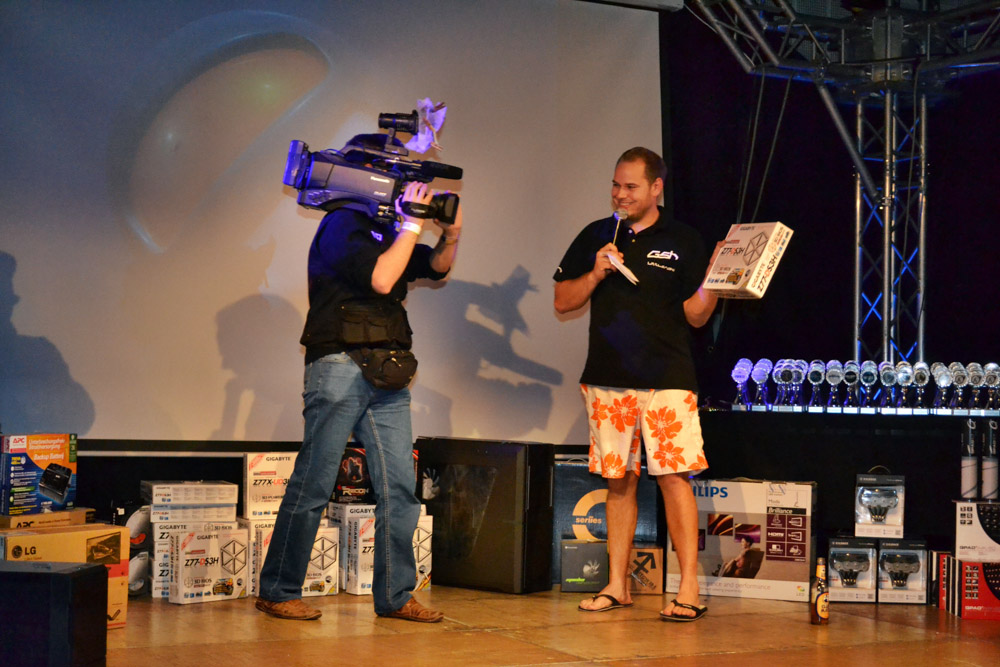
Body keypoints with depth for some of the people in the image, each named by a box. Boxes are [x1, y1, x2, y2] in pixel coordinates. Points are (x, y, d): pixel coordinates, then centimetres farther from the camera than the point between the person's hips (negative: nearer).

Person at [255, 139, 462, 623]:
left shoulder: (384, 229, 18)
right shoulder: (342, 225, -8)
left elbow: (436, 267, 23)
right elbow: (380, 278, -20)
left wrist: (450, 234, 4)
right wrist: (412, 224, -14)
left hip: (385, 376, 8)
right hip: (340, 368, -8)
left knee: (400, 487, 4)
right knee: (313, 485, -3)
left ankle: (394, 596, 10)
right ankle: (276, 592, 7)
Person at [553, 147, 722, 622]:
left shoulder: (683, 241, 5)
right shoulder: (596, 236, 11)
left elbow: (696, 315, 4)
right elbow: (562, 302, 11)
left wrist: (712, 281, -15)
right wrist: (596, 274, -5)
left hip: (666, 379, -3)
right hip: (607, 379, 3)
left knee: (673, 476, -9)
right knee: (618, 480, 8)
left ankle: (689, 589, -6)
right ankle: (617, 585, 16)